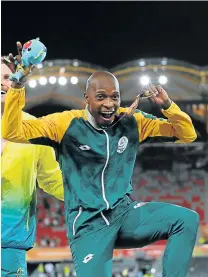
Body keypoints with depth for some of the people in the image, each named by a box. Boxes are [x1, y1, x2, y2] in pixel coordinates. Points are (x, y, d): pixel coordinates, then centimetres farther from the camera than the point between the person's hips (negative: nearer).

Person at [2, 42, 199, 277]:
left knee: (187, 220, -18)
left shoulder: (132, 122, 3)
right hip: (88, 223, -3)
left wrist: (167, 106, -10)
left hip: (125, 213, 3)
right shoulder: (68, 124, -7)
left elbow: (187, 135, 8)